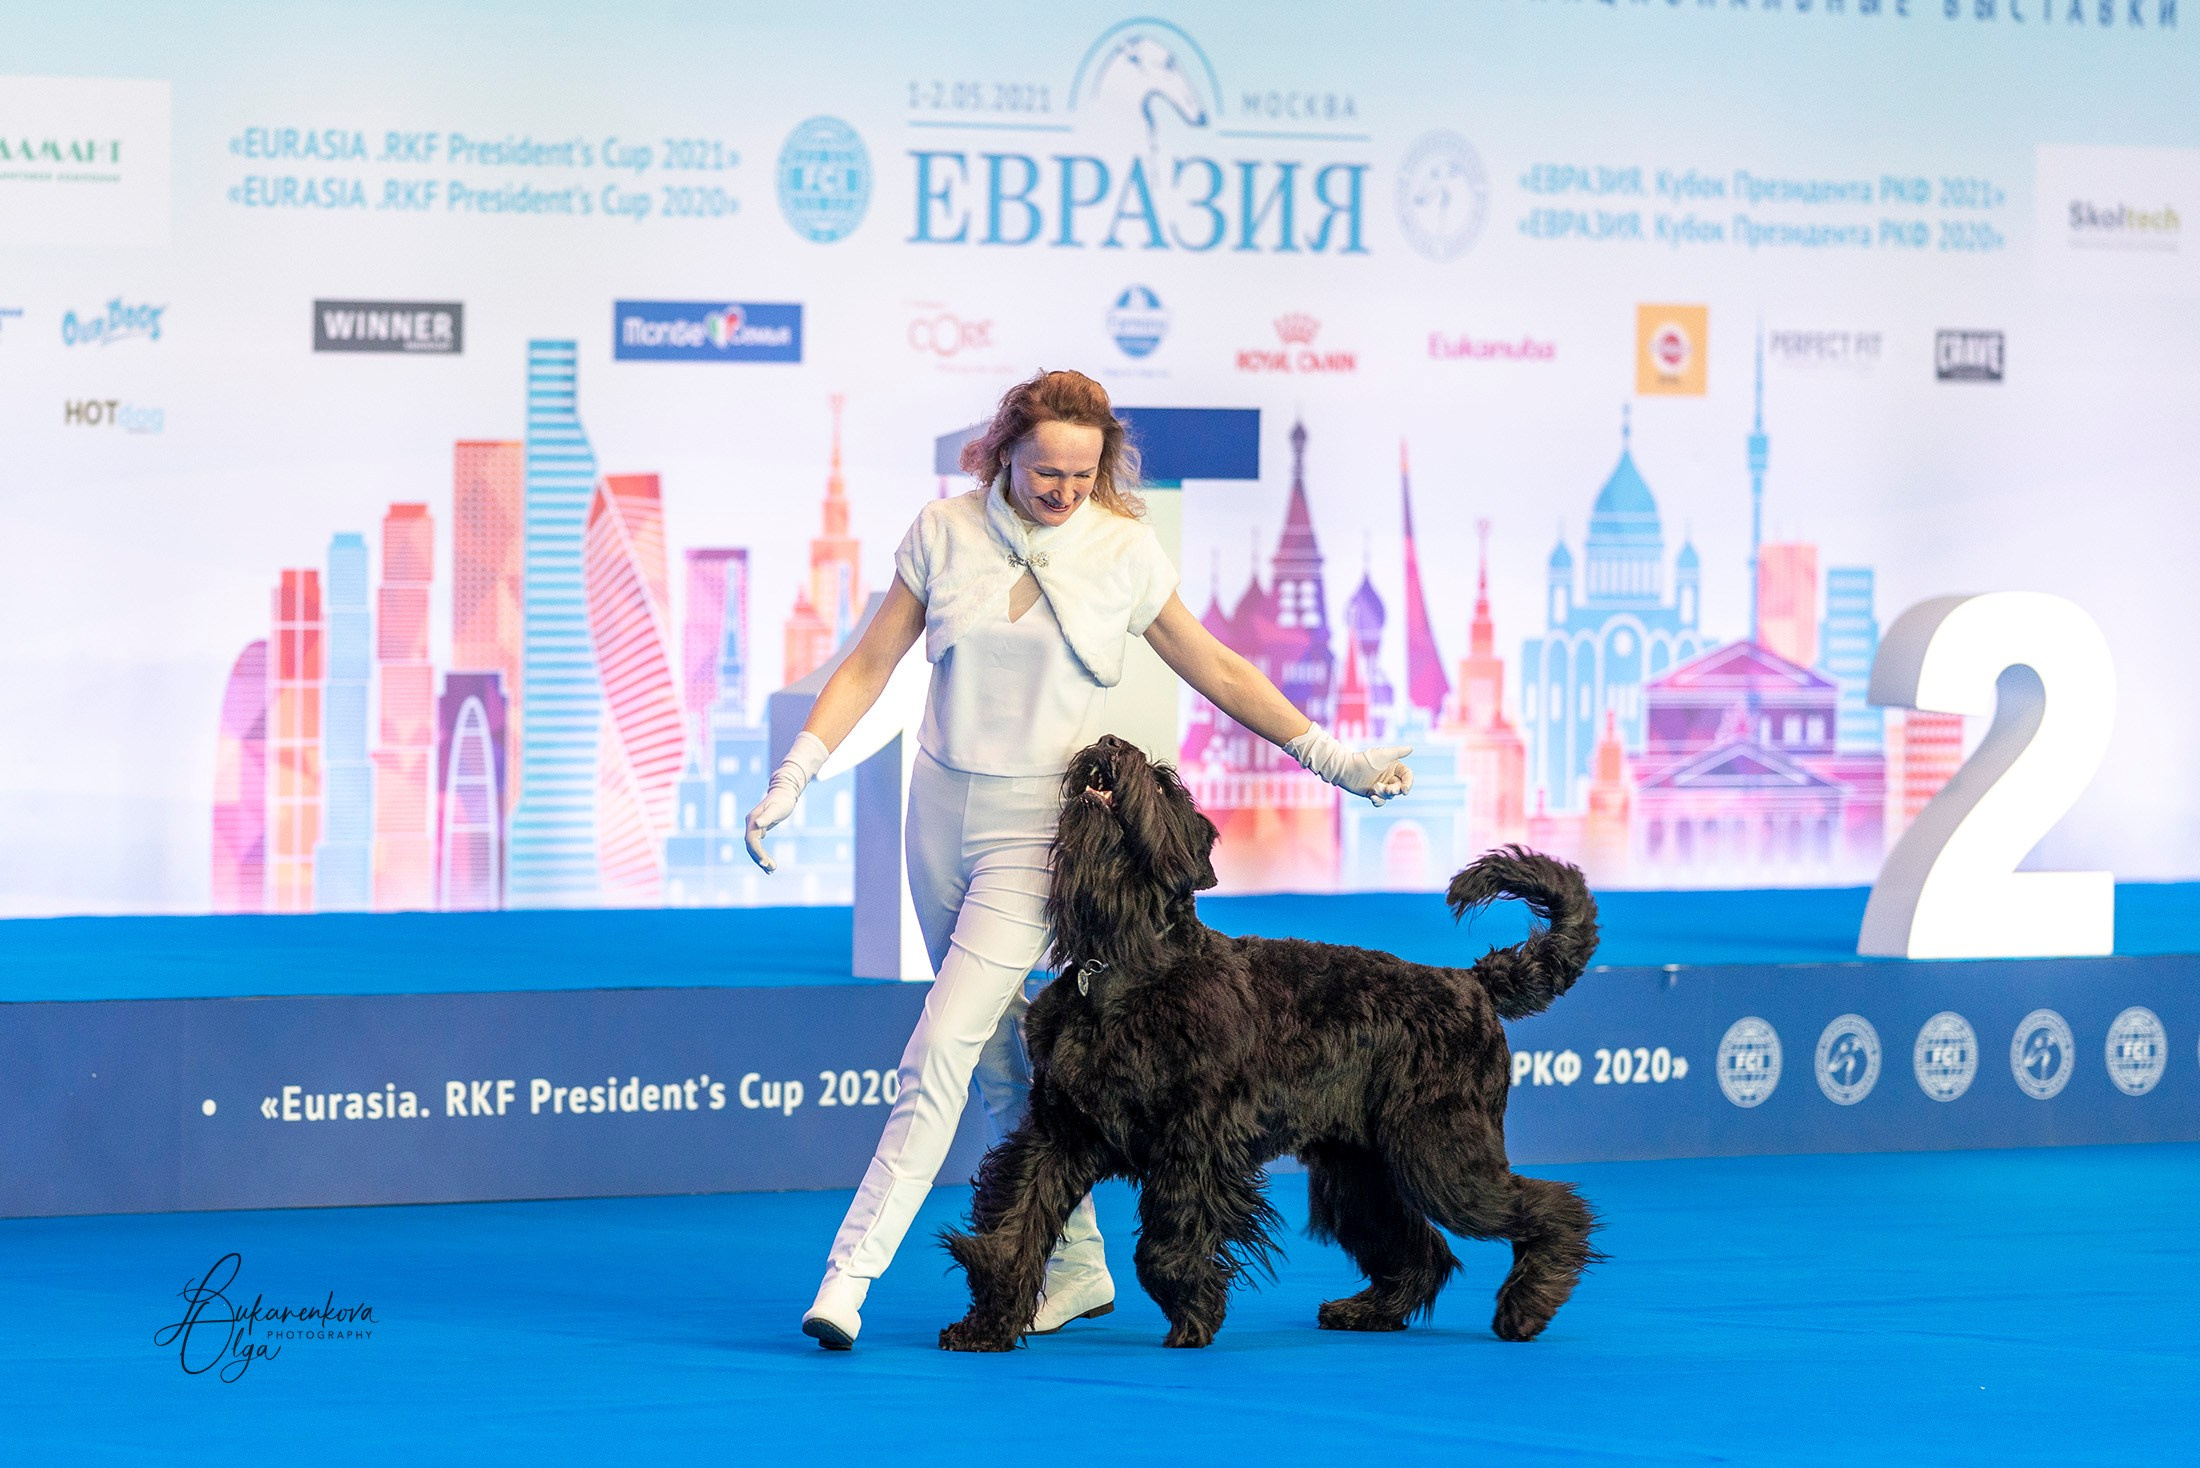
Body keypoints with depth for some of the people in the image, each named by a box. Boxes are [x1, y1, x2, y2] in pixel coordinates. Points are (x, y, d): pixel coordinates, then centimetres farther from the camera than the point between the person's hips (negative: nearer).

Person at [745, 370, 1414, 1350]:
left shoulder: (1125, 552, -3)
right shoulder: (945, 534, 1)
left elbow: (1219, 672, 7)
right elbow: (869, 665, 5)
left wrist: (1329, 757, 5)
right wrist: (792, 778, -3)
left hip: (1042, 825, -4)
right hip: (943, 810, 4)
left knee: (945, 1046, -15)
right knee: (1001, 1054, 10)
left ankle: (851, 1270, -16)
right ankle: (1074, 1266, 23)